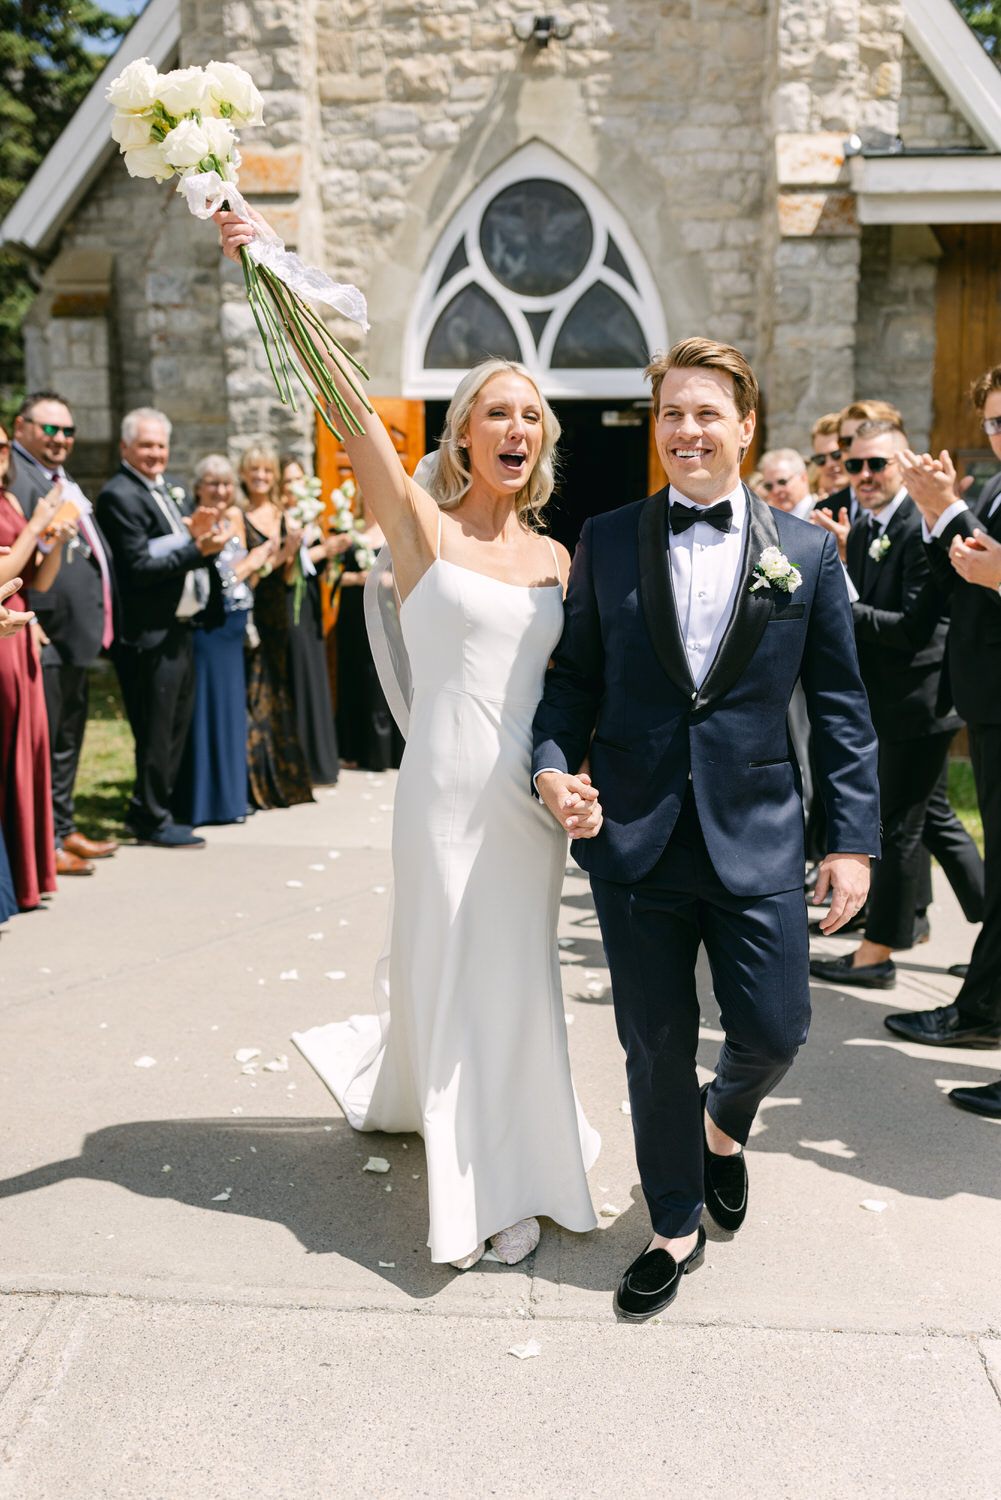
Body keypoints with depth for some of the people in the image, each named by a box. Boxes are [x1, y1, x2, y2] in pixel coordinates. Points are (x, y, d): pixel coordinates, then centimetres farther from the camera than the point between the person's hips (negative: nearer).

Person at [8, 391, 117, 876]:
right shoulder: (14, 476, -13)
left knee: (67, 740, 18)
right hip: (43, 638, -10)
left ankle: (62, 829, 29)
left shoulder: (64, 482, 20)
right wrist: (27, 621, -26)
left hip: (75, 636, 10)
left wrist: (98, 619, 17)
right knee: (39, 743, -3)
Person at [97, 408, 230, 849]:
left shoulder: (168, 490, 16)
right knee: (156, 734, -1)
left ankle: (148, 811, 28)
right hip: (149, 635, -9)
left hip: (178, 630, 9)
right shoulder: (119, 495, -12)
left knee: (174, 729, 16)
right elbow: (139, 568, -19)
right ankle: (152, 821, 12)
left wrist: (197, 533, -1)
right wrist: (198, 549, -23)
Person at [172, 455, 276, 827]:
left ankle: (229, 796, 22)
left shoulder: (234, 518, 11)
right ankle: (202, 800, 7)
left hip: (233, 629, 8)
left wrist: (262, 560, -5)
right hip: (206, 629, -8)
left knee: (232, 708, 12)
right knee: (205, 709, -2)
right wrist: (250, 563, -9)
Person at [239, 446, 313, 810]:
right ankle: (254, 784, 2)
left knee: (276, 694, 10)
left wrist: (291, 554, -7)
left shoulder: (282, 516, 13)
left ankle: (280, 779, 19)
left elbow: (288, 578, 12)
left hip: (275, 614, 6)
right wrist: (274, 557, -19)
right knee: (252, 695, -5)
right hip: (248, 615, -6)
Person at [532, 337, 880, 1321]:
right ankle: (676, 1229, 31)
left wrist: (854, 838, -1)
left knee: (774, 1029, 3)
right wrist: (552, 761, -10)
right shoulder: (606, 541, 4)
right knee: (656, 1048, 9)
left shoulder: (806, 551, 3)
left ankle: (724, 1125, 41)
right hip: (634, 836, 0)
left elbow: (840, 705, 3)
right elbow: (575, 674, 9)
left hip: (755, 835, 0)